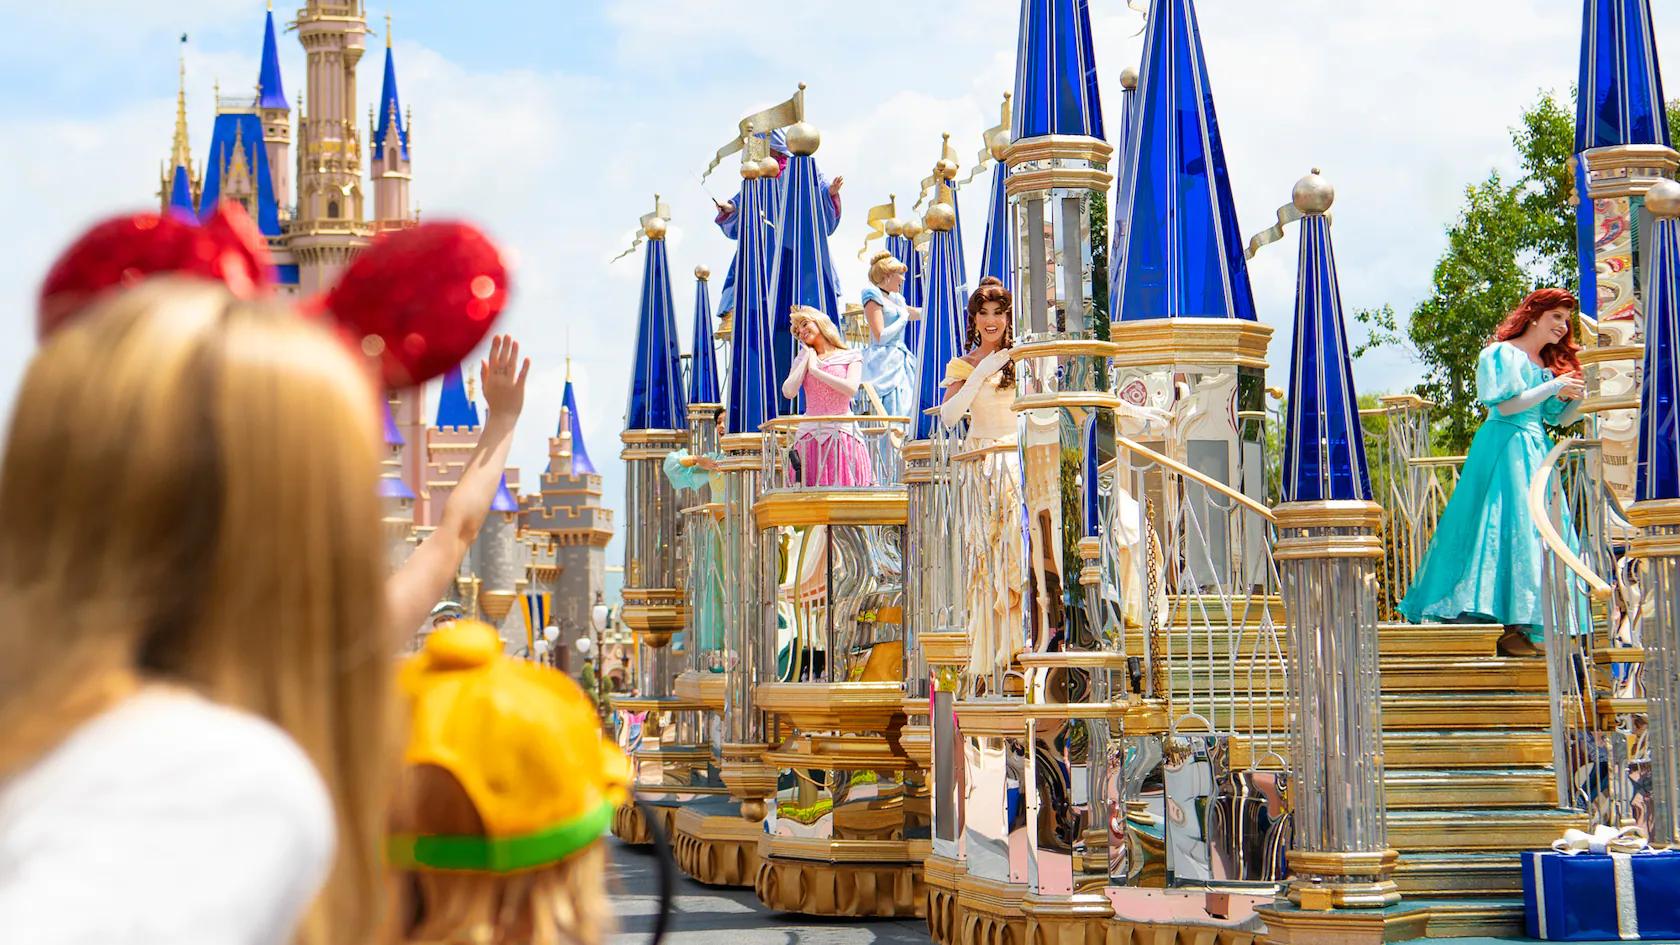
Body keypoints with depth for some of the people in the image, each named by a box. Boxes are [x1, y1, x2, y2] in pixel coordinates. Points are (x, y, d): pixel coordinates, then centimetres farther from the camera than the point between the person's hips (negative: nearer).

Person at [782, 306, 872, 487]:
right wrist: (806, 360, 3)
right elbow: (788, 392, -2)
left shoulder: (849, 357, 6)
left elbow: (851, 389, -12)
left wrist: (816, 370, -7)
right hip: (810, 435, 3)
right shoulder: (802, 360, 14)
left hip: (842, 433, -3)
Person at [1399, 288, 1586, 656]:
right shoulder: (1503, 354, -3)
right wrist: (1554, 386, -11)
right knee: (1509, 528, -14)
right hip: (1505, 448, -8)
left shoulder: (1550, 364, 20)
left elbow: (1560, 419, 19)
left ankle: (1520, 626, 0)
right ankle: (1512, 627, -18)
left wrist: (1578, 397, 0)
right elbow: (1507, 405, -14)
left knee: (1537, 534, 1)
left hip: (1536, 453, 9)